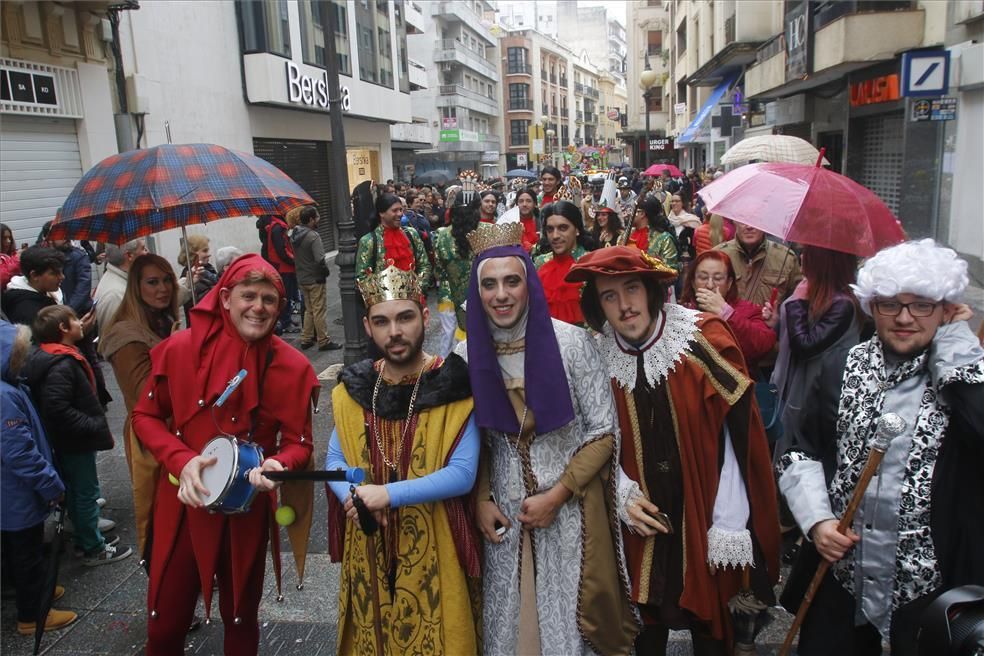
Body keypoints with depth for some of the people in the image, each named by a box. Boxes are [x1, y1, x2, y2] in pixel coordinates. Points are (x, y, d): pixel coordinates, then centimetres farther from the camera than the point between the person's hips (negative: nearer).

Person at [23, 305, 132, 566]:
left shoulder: (56, 358, 7)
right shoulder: (61, 365, -25)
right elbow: (58, 410, -32)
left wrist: (96, 424, 12)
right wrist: (95, 427, -24)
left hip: (70, 439, 10)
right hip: (75, 442, -10)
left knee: (77, 492, 20)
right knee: (86, 493, 4)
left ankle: (87, 538, 35)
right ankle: (94, 550, 17)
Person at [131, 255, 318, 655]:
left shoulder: (292, 366, -10)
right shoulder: (179, 348, -9)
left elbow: (298, 442, -5)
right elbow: (145, 416, 1)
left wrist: (279, 465, -27)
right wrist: (181, 460, -16)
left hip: (246, 509, 0)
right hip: (181, 505, 0)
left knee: (240, 617, 20)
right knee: (166, 621, 14)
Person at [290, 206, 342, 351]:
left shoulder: (295, 235, 5)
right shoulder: (313, 236, -20)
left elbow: (295, 257, 12)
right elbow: (320, 259, -26)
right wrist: (326, 271, -10)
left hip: (301, 279, 8)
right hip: (315, 279, -8)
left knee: (309, 310, 18)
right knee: (319, 311, -1)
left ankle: (306, 339, 23)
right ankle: (324, 341, 5)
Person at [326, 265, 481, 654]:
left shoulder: (453, 386, -14)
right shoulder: (353, 387, -1)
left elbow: (462, 474, -17)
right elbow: (334, 461, 5)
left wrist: (389, 494, -25)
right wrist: (353, 497, -16)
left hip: (433, 547, -4)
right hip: (367, 546, 4)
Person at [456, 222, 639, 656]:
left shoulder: (570, 342, -13)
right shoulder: (467, 354, -5)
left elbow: (603, 433, -8)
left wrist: (556, 495, -12)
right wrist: (481, 500, -3)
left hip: (571, 507, -2)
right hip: (503, 509, 3)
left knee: (571, 617, 11)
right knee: (509, 619, 16)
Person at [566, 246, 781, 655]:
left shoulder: (703, 338, -15)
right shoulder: (599, 357, -5)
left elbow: (735, 436, -15)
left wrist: (730, 527, -17)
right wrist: (624, 497, -8)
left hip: (704, 516, -2)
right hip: (643, 522, 3)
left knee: (709, 623, 12)